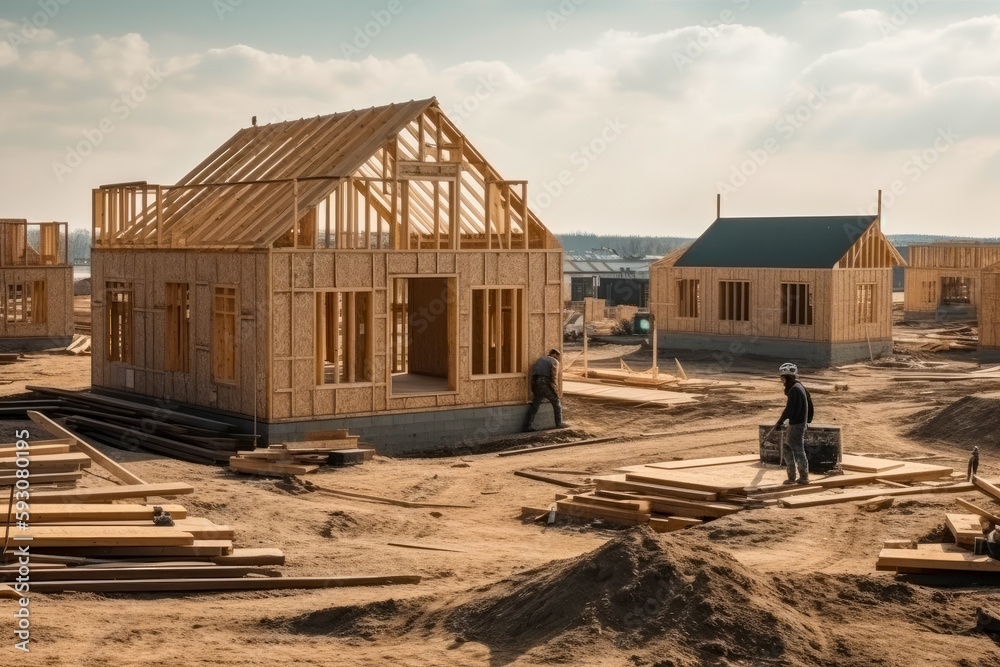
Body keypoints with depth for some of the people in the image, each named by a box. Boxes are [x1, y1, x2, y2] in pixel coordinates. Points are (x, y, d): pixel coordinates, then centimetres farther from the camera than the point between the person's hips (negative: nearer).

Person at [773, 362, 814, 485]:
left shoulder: (794, 389, -19)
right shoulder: (799, 386, 12)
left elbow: (789, 409, -21)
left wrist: (779, 422, -14)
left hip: (796, 424, -10)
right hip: (796, 423, 10)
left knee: (798, 450, -2)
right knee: (788, 448, 14)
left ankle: (804, 477, 7)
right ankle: (791, 477, 18)